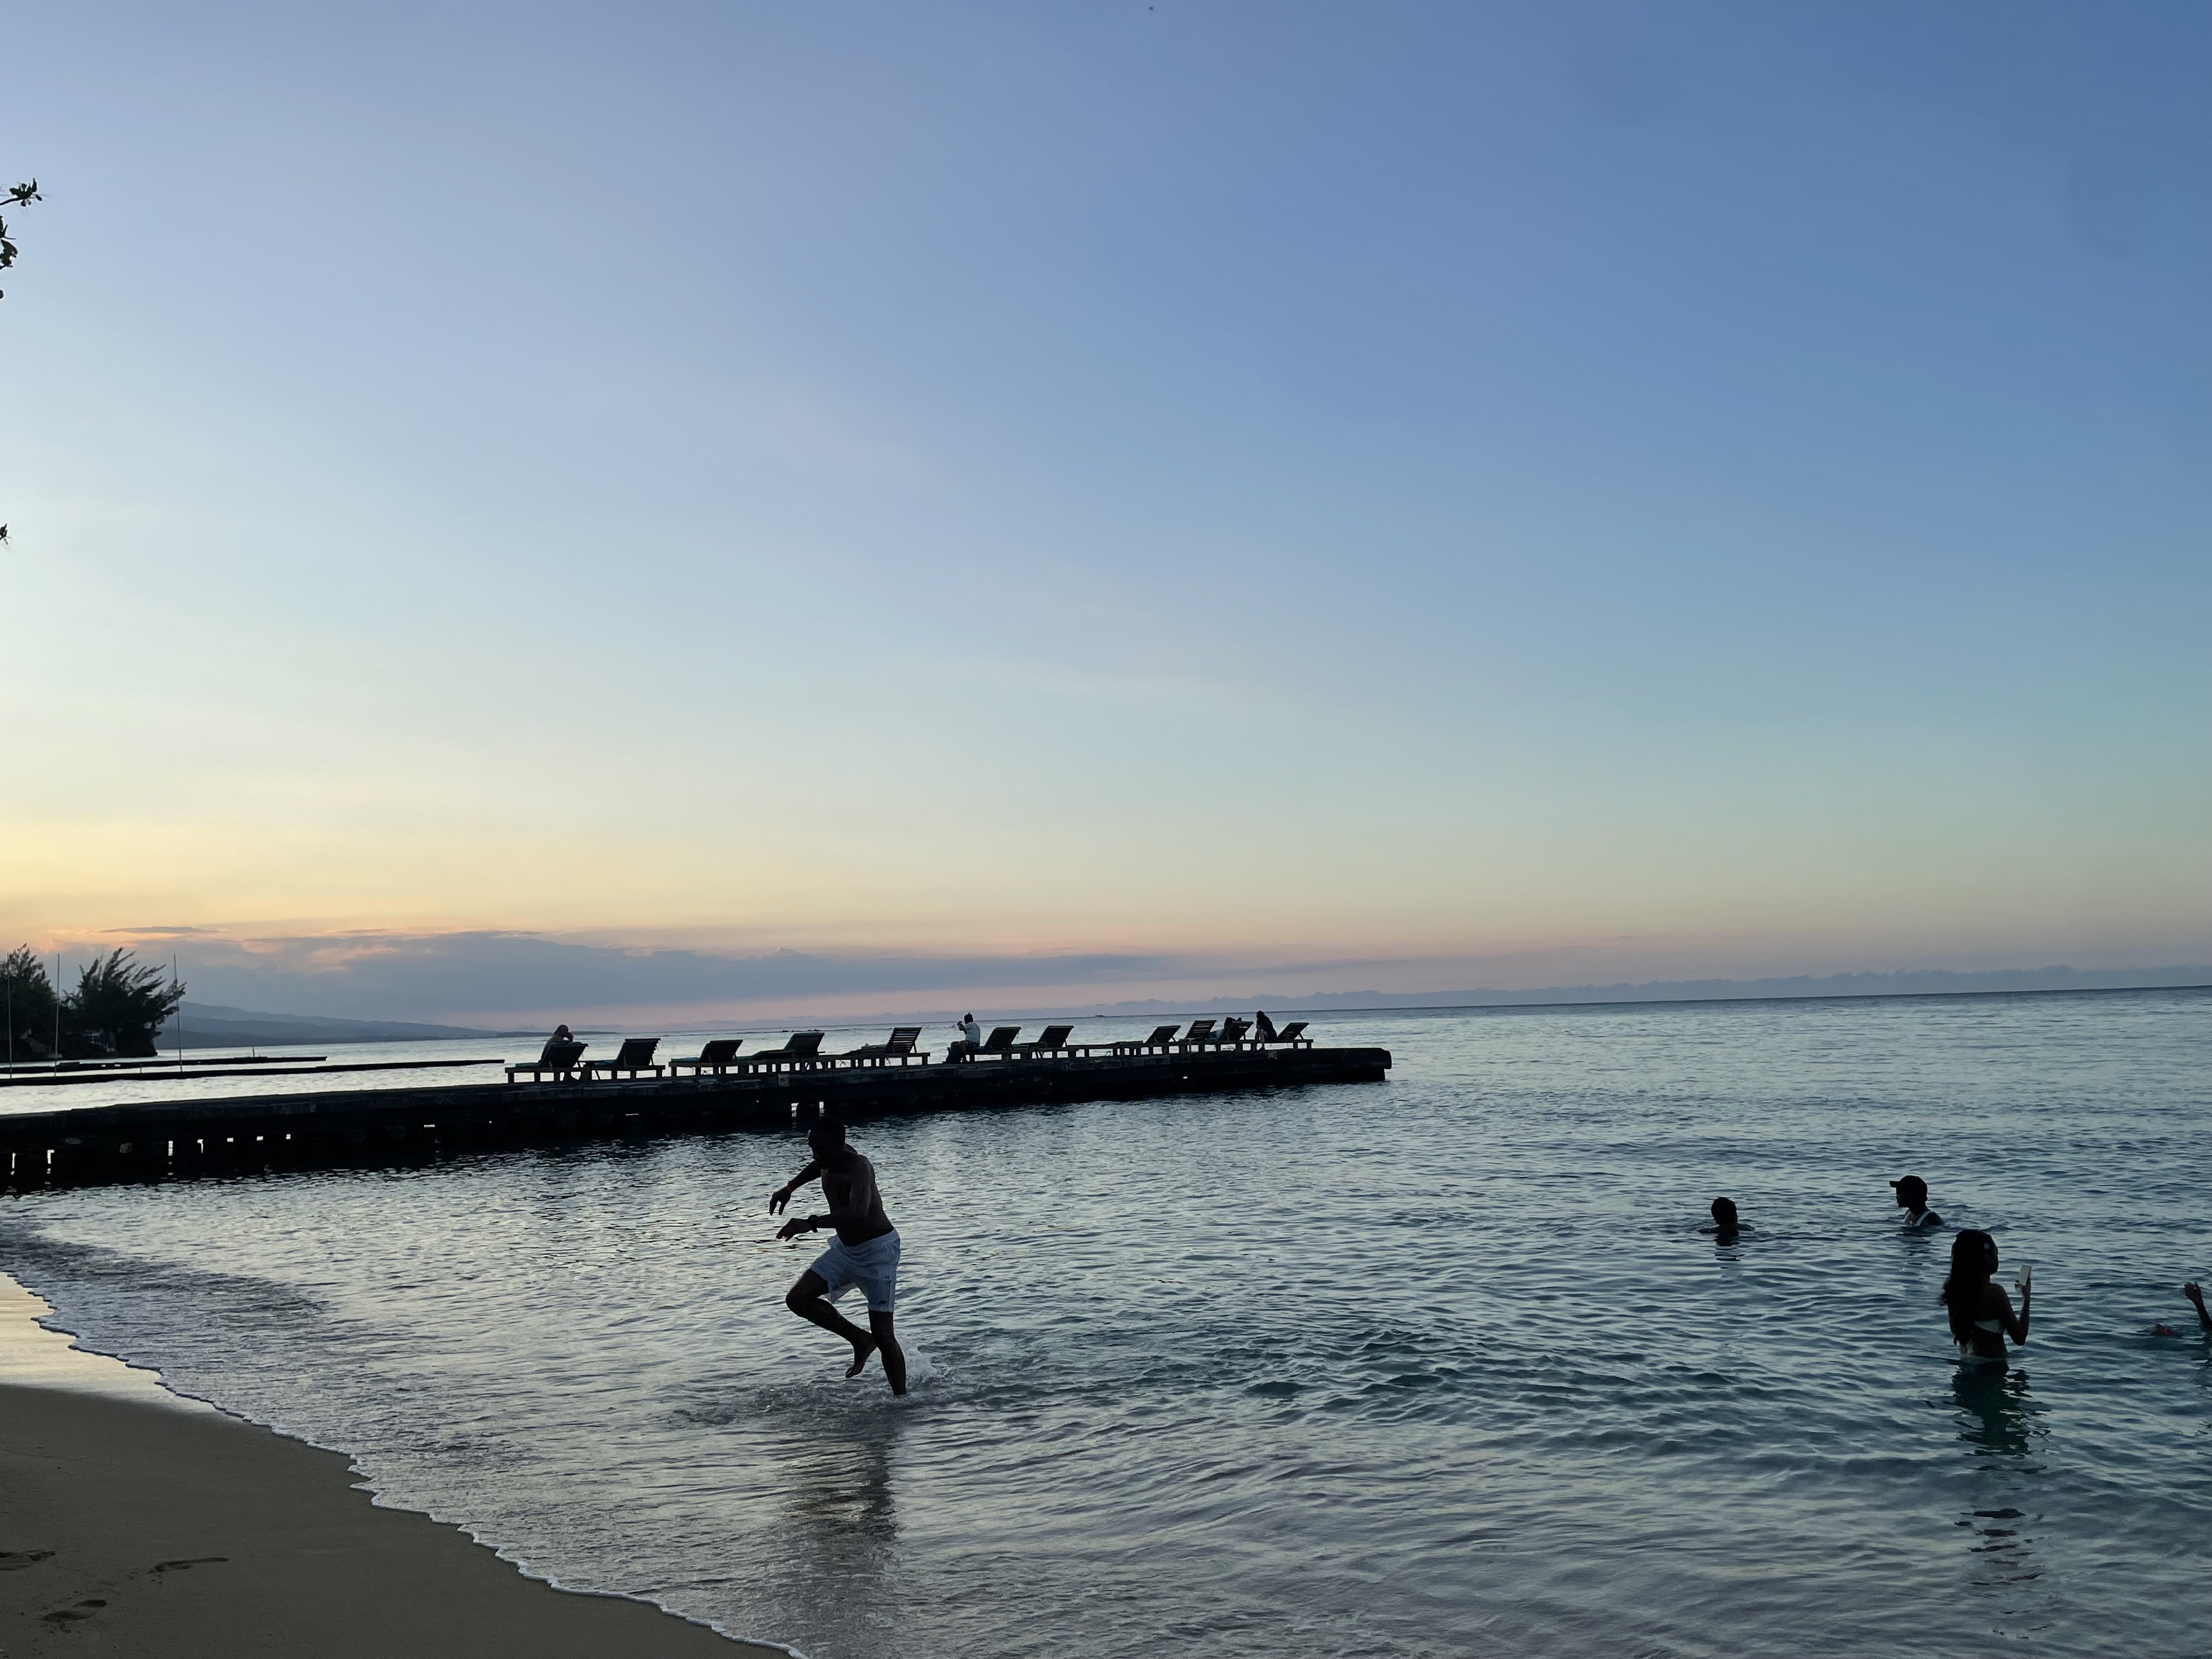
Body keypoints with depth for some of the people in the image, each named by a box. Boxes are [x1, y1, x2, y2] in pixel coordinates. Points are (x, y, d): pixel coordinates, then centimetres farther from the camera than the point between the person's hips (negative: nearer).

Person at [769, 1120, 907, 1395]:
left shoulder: (859, 1167, -29)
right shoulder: (829, 1159, -4)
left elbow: (858, 1213, -47)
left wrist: (811, 1223, -50)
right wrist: (789, 1188, 20)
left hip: (877, 1249, -8)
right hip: (846, 1247, 8)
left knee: (883, 1335, -7)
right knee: (798, 1299, -5)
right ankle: (861, 1340, 8)